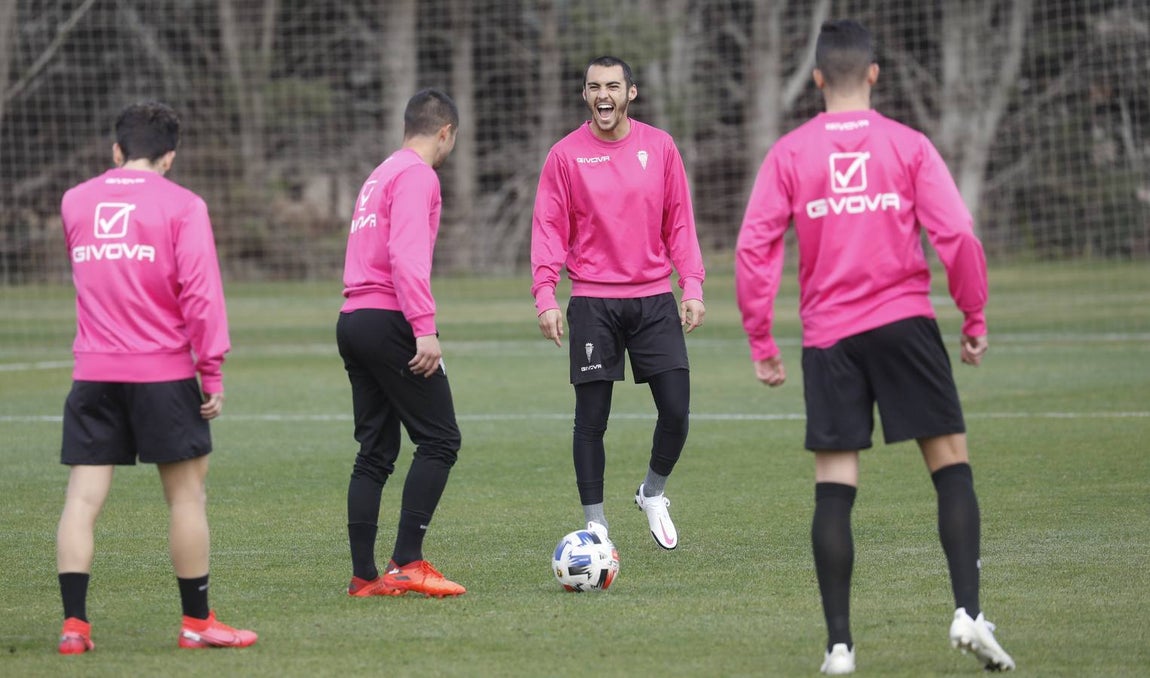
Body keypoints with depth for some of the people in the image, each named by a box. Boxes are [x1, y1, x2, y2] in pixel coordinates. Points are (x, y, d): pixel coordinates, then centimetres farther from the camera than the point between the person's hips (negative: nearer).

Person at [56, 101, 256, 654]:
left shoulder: (74, 202, 10)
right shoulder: (181, 205, -4)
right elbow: (201, 292, -10)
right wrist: (212, 371, -8)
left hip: (93, 373, 3)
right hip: (163, 370, -3)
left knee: (83, 497, 2)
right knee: (187, 493, 7)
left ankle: (74, 624, -6)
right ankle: (197, 622, 12)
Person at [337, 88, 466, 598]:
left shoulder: (380, 175, 21)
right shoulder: (418, 175, -7)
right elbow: (407, 255, -19)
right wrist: (424, 328, -23)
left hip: (353, 323, 9)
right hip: (390, 322, -9)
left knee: (375, 452, 9)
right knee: (439, 441, -5)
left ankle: (364, 576, 6)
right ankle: (406, 564, -12)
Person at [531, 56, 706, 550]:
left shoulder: (659, 147, 5)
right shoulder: (566, 155, 0)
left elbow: (680, 222, 8)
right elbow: (549, 229, -1)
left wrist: (692, 286, 0)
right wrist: (545, 296, -11)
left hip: (654, 299, 1)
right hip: (593, 301, -1)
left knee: (676, 411, -3)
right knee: (591, 420, 0)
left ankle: (653, 492, 23)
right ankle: (595, 523, 10)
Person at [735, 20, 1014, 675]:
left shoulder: (789, 154, 3)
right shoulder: (909, 146, 0)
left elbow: (754, 248, -1)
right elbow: (957, 235, -6)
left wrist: (762, 343, 5)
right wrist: (976, 319, 6)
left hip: (829, 337, 1)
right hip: (906, 322, -1)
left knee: (834, 492, 2)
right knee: (952, 467, 6)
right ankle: (969, 613, -8)